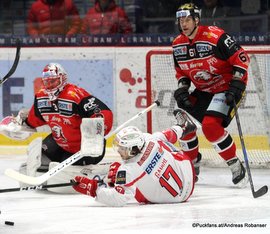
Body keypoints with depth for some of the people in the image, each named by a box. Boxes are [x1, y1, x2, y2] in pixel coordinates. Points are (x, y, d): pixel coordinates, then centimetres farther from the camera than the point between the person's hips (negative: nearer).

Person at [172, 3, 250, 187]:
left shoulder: (215, 36, -23)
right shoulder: (178, 44, 1)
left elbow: (241, 58, -20)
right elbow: (181, 71, 17)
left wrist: (237, 85, -24)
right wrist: (182, 89, -1)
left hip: (226, 87, -8)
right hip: (203, 91, 8)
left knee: (211, 125, -25)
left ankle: (236, 167, -14)